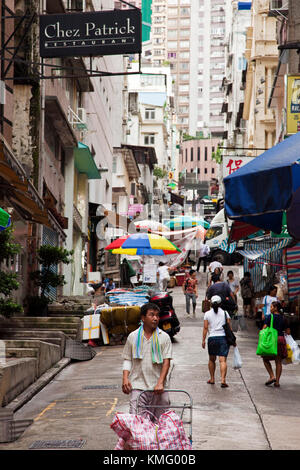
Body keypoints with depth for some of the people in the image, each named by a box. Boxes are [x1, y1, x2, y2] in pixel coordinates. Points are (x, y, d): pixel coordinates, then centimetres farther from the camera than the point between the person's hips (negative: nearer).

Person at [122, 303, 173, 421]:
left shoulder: (164, 337, 4)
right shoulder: (133, 337, 8)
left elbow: (166, 361, -1)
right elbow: (127, 359, 13)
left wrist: (160, 383, -12)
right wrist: (125, 378, -2)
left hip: (158, 387, 0)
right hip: (138, 386, 0)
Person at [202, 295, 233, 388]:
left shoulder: (207, 314, 3)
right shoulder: (225, 313, 4)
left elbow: (205, 327, -1)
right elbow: (229, 327, 3)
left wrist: (203, 340, 4)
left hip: (212, 338, 1)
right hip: (223, 338, 0)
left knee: (211, 359, 18)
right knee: (223, 360, -8)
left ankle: (212, 379, 25)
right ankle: (223, 380, -19)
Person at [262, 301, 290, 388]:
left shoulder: (270, 317, -4)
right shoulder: (283, 318, 9)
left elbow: (264, 329, -11)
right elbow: (288, 332, 11)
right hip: (281, 339, 4)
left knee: (266, 359, 12)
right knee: (278, 361, 9)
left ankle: (272, 376, -3)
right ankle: (277, 381, 6)